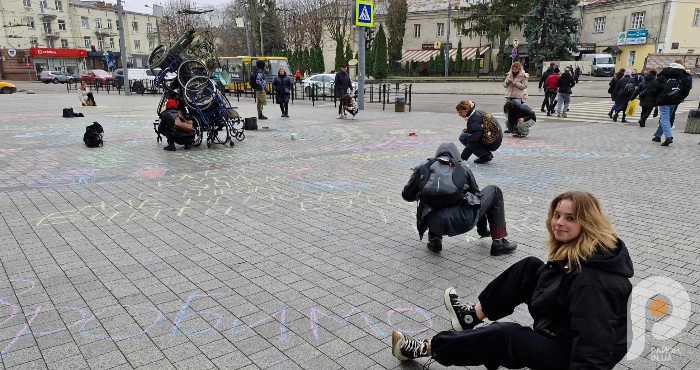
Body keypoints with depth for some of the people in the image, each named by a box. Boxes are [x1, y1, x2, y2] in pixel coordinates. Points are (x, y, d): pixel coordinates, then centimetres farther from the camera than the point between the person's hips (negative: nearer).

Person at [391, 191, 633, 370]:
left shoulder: (591, 280, -32)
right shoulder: (572, 249, -3)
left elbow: (594, 339, -35)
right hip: (563, 332, 10)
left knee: (505, 335, -25)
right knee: (530, 268, 3)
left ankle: (426, 349, -8)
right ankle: (473, 314, 10)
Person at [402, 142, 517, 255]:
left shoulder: (423, 167, 17)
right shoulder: (462, 167, 16)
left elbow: (407, 195, 19)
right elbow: (476, 193, 26)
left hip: (436, 225, 2)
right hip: (463, 221, -2)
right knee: (494, 192, 23)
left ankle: (434, 239, 21)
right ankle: (498, 243, 23)